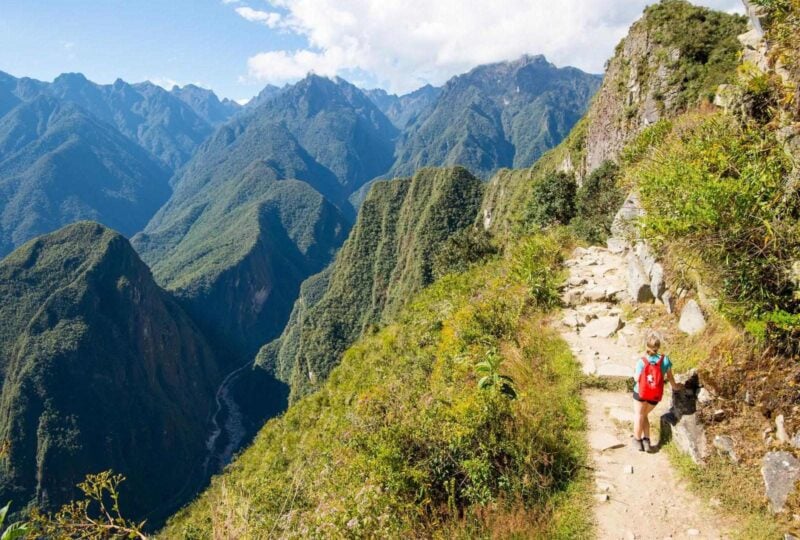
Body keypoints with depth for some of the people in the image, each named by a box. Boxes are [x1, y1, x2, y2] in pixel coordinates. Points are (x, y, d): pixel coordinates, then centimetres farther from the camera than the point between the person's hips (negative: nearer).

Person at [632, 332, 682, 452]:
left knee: (638, 415, 15)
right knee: (644, 415, 21)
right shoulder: (665, 360, -12)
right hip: (656, 395, 3)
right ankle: (646, 440, 14)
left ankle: (638, 440, 22)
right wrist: (675, 386, 19)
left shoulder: (641, 361, -18)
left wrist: (634, 372, 10)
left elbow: (637, 379, -12)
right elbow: (669, 376, 0)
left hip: (640, 392, -3)